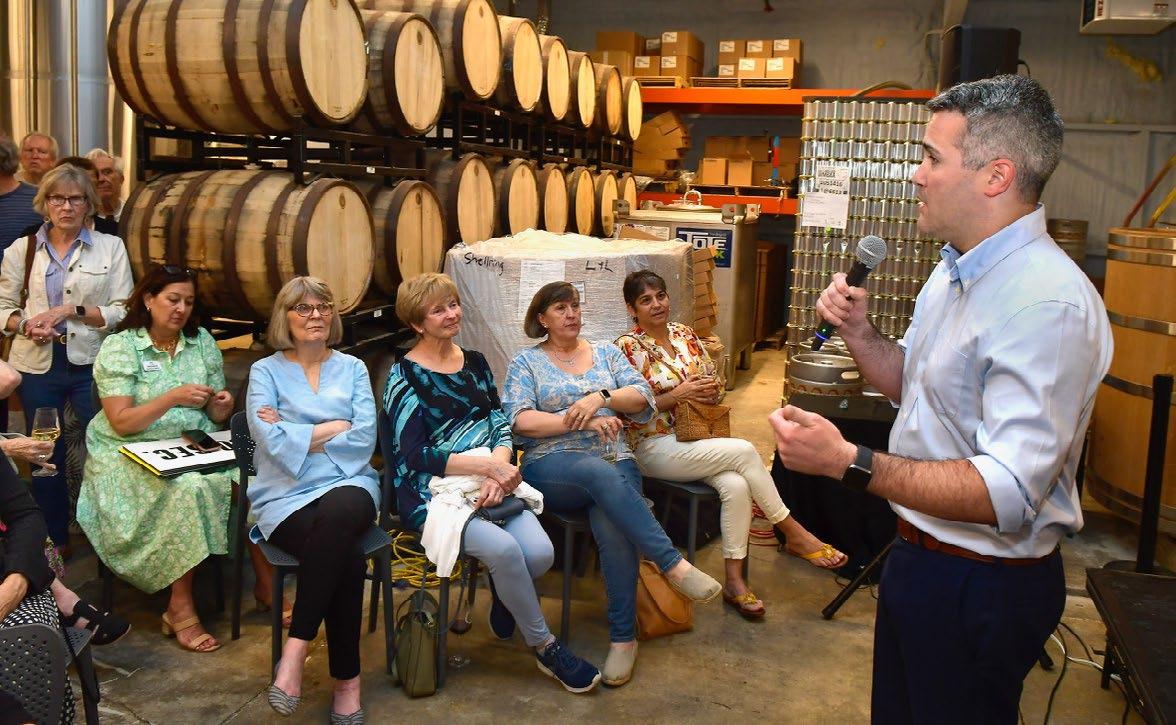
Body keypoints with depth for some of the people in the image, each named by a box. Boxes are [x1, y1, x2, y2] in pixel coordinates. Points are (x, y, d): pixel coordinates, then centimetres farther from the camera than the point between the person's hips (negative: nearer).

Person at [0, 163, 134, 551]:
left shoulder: (111, 247, 2)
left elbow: (123, 311, -2)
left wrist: (72, 310, -14)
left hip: (92, 363, -2)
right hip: (38, 364, 2)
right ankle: (53, 540, 28)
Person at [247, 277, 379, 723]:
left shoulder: (352, 368, 15)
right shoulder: (266, 371, 9)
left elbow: (365, 439, 0)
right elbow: (273, 442, -9)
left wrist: (297, 435, -5)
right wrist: (338, 426, -4)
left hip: (349, 486, 2)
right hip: (288, 497, -1)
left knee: (338, 514, -37)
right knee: (348, 558, -33)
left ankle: (296, 649, -28)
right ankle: (346, 678, -17)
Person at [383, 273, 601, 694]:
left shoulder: (475, 363, 15)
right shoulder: (405, 376, -3)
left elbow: (501, 425, 7)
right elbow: (415, 457, -11)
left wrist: (499, 469, -15)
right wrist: (487, 465, -18)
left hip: (490, 482, 5)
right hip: (432, 492, -5)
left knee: (540, 552, -22)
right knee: (503, 547, -30)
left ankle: (505, 601, 13)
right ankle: (545, 647, -8)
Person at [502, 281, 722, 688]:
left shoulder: (606, 352, 20)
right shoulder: (527, 362, 11)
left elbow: (642, 398, 7)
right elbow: (519, 420, -4)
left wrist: (601, 398, -11)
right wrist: (578, 420, -12)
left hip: (614, 461, 2)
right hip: (552, 466, -2)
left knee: (613, 527, -32)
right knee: (601, 472, -38)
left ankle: (623, 637, -24)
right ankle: (674, 565, -42)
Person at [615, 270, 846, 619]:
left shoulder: (685, 335, 11)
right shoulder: (628, 347, -6)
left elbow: (715, 383, 16)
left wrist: (709, 389, -8)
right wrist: (677, 395, -19)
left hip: (696, 438, 6)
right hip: (655, 447, -6)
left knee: (736, 485, -25)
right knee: (744, 451, -24)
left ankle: (734, 581, -17)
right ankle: (795, 535, -9)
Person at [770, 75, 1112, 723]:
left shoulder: (1048, 302, -28)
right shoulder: (956, 269, 5)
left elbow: (1009, 491, -34)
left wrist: (849, 462, -38)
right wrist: (859, 334, -3)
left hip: (984, 588, -9)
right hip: (920, 555, 9)